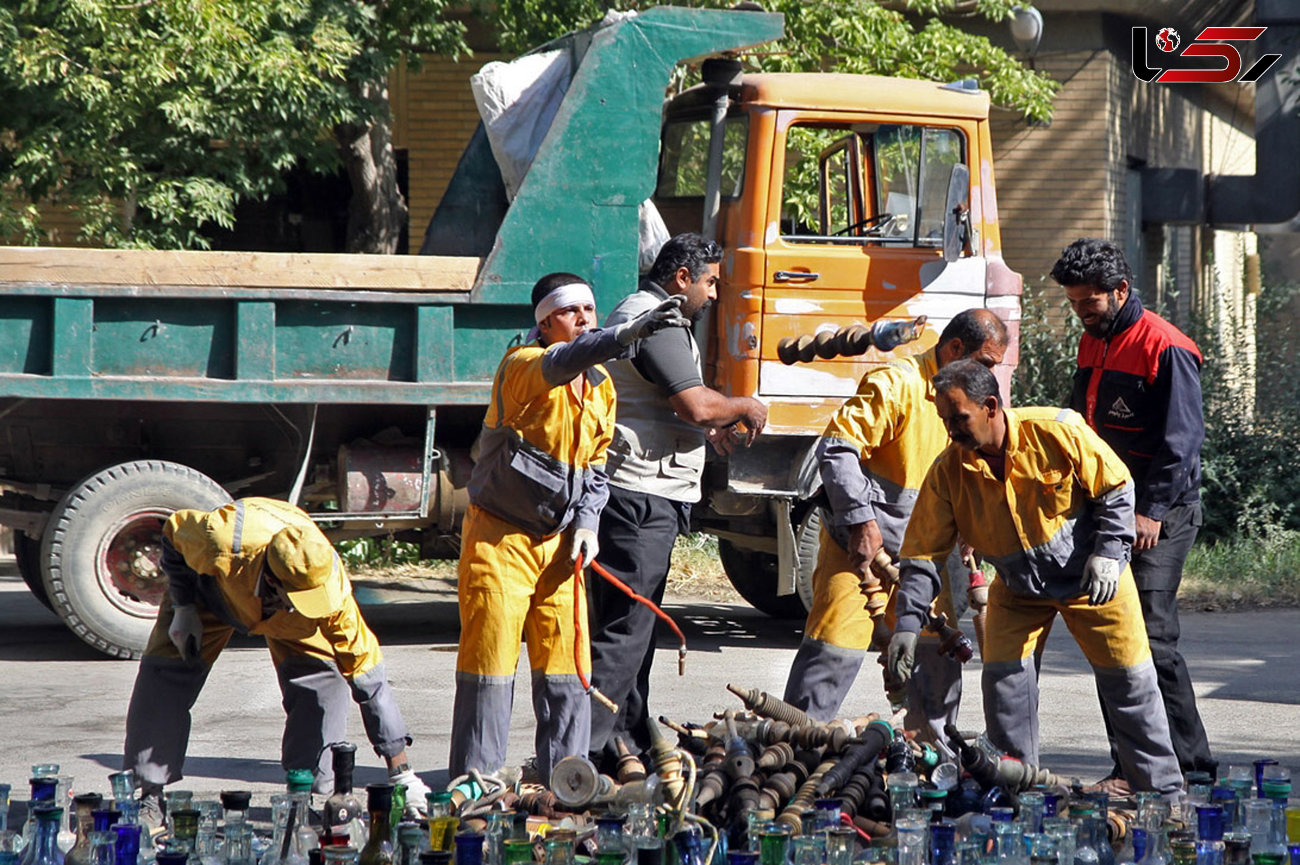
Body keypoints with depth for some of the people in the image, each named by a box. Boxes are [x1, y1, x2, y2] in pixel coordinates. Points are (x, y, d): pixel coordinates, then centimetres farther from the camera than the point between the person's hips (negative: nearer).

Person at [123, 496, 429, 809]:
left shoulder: (333, 588, -40)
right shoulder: (222, 545, -46)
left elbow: (367, 676, -32)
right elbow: (175, 529, -20)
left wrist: (400, 772, -31)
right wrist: (183, 609, -19)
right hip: (214, 589, 0)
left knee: (321, 677, -20)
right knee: (166, 672, -12)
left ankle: (314, 793, -9)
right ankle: (146, 792, -1)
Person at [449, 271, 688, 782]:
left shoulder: (601, 386, 8)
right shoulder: (523, 367, -15)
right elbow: (566, 361, -38)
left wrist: (586, 524, -1)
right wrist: (630, 333, -54)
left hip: (558, 542, 6)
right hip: (499, 536, -6)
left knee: (565, 658, 4)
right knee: (490, 656, -2)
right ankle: (474, 779, 5)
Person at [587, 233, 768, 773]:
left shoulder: (634, 313, 22)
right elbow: (697, 404, -22)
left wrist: (705, 428, 22)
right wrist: (746, 408, -5)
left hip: (636, 498, 11)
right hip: (642, 495, -11)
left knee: (632, 626, 15)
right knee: (624, 630, -12)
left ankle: (630, 742, 21)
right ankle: (588, 747, -14)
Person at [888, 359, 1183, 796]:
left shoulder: (1058, 432, -25)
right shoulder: (948, 472, -17)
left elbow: (1116, 489, -12)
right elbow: (923, 553, -12)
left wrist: (1108, 552, -22)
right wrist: (907, 623, -21)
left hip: (1094, 579, -2)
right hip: (1018, 591, 2)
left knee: (1130, 684, 1)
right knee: (1003, 677, -11)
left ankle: (1163, 792, 15)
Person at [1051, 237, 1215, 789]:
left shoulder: (1166, 349, -11)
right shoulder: (1092, 344, 15)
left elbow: (1181, 438, -15)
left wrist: (1153, 510, -21)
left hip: (1160, 515, -8)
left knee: (1150, 633, -13)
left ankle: (1187, 760, -7)